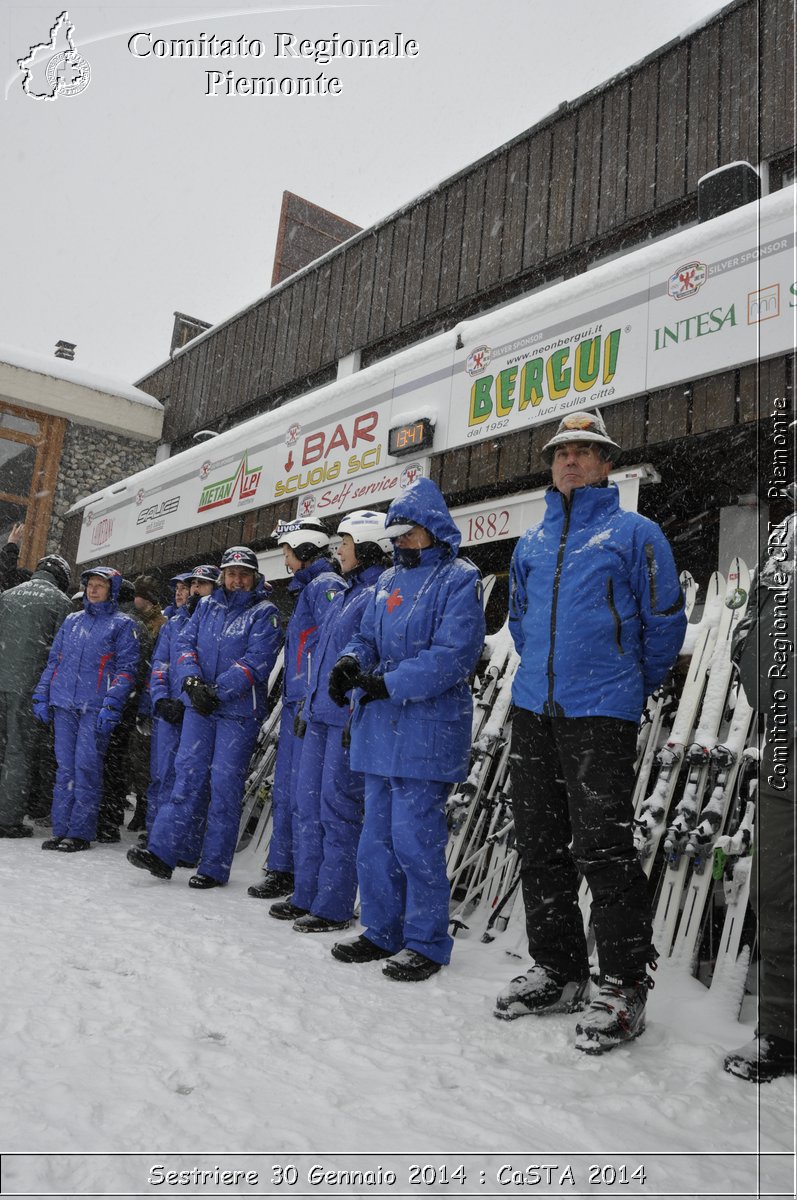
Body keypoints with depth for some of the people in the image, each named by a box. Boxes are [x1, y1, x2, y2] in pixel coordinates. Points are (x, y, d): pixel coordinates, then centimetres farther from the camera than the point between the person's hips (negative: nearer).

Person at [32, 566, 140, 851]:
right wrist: (41, 695, 11)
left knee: (86, 766, -6)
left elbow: (126, 668, -5)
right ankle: (61, 829, 11)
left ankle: (80, 831, 0)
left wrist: (112, 704, -15)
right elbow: (54, 660, 21)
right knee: (65, 766, 6)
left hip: (96, 708, -5)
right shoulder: (72, 621, 19)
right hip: (64, 704, 5)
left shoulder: (122, 624, 3)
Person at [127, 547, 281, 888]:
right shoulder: (207, 606, 15)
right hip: (199, 706, 4)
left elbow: (256, 660, -13)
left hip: (239, 710, -4)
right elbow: (185, 642, 7)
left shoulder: (264, 612, -1)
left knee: (224, 782, -3)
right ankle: (162, 852, 2)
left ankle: (215, 867, 5)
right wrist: (192, 680, -11)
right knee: (188, 775, 1)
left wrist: (217, 690, -18)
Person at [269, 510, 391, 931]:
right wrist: (307, 706, 23)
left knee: (337, 809, -3)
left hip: (348, 721, -9)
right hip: (321, 716, 10)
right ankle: (306, 895, 24)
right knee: (308, 802, 13)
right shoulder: (343, 594, 19)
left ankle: (333, 906, 8)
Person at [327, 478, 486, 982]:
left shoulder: (459, 579, -6)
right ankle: (383, 932, 27)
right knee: (377, 835, 13)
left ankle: (426, 942, 11)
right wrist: (351, 662, -4)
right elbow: (368, 638, 19)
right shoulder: (389, 582, 17)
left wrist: (390, 685, -20)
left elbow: (454, 654, -17)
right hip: (381, 729, 8)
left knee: (414, 837, -5)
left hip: (428, 729, -8)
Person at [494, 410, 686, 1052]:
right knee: (539, 847, 11)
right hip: (533, 712, 6)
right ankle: (558, 970, 27)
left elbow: (665, 623, 2)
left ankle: (625, 986, 11)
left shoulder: (635, 534, 0)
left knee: (603, 849, -6)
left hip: (600, 716, -6)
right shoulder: (531, 545, 15)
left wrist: (630, 687, 10)